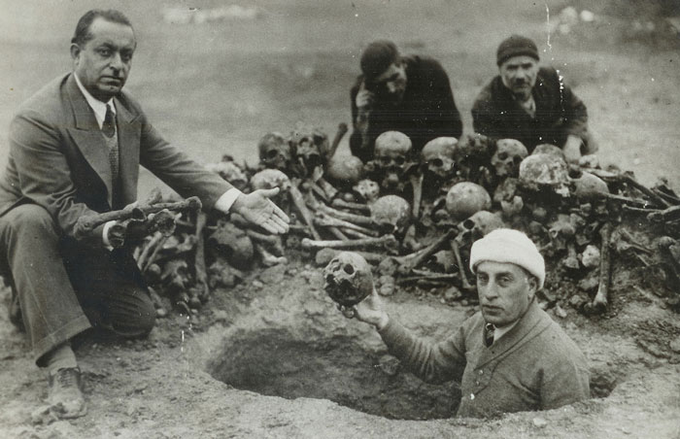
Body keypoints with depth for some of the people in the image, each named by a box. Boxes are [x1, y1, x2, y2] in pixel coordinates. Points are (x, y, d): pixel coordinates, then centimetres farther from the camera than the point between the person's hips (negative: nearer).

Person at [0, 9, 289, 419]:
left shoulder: (128, 109, -5)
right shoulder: (38, 119, -29)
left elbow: (173, 162, -4)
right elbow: (59, 208, -30)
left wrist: (237, 200, -15)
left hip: (97, 242, 6)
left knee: (140, 320, -3)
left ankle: (47, 298, 18)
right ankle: (61, 364, -39)